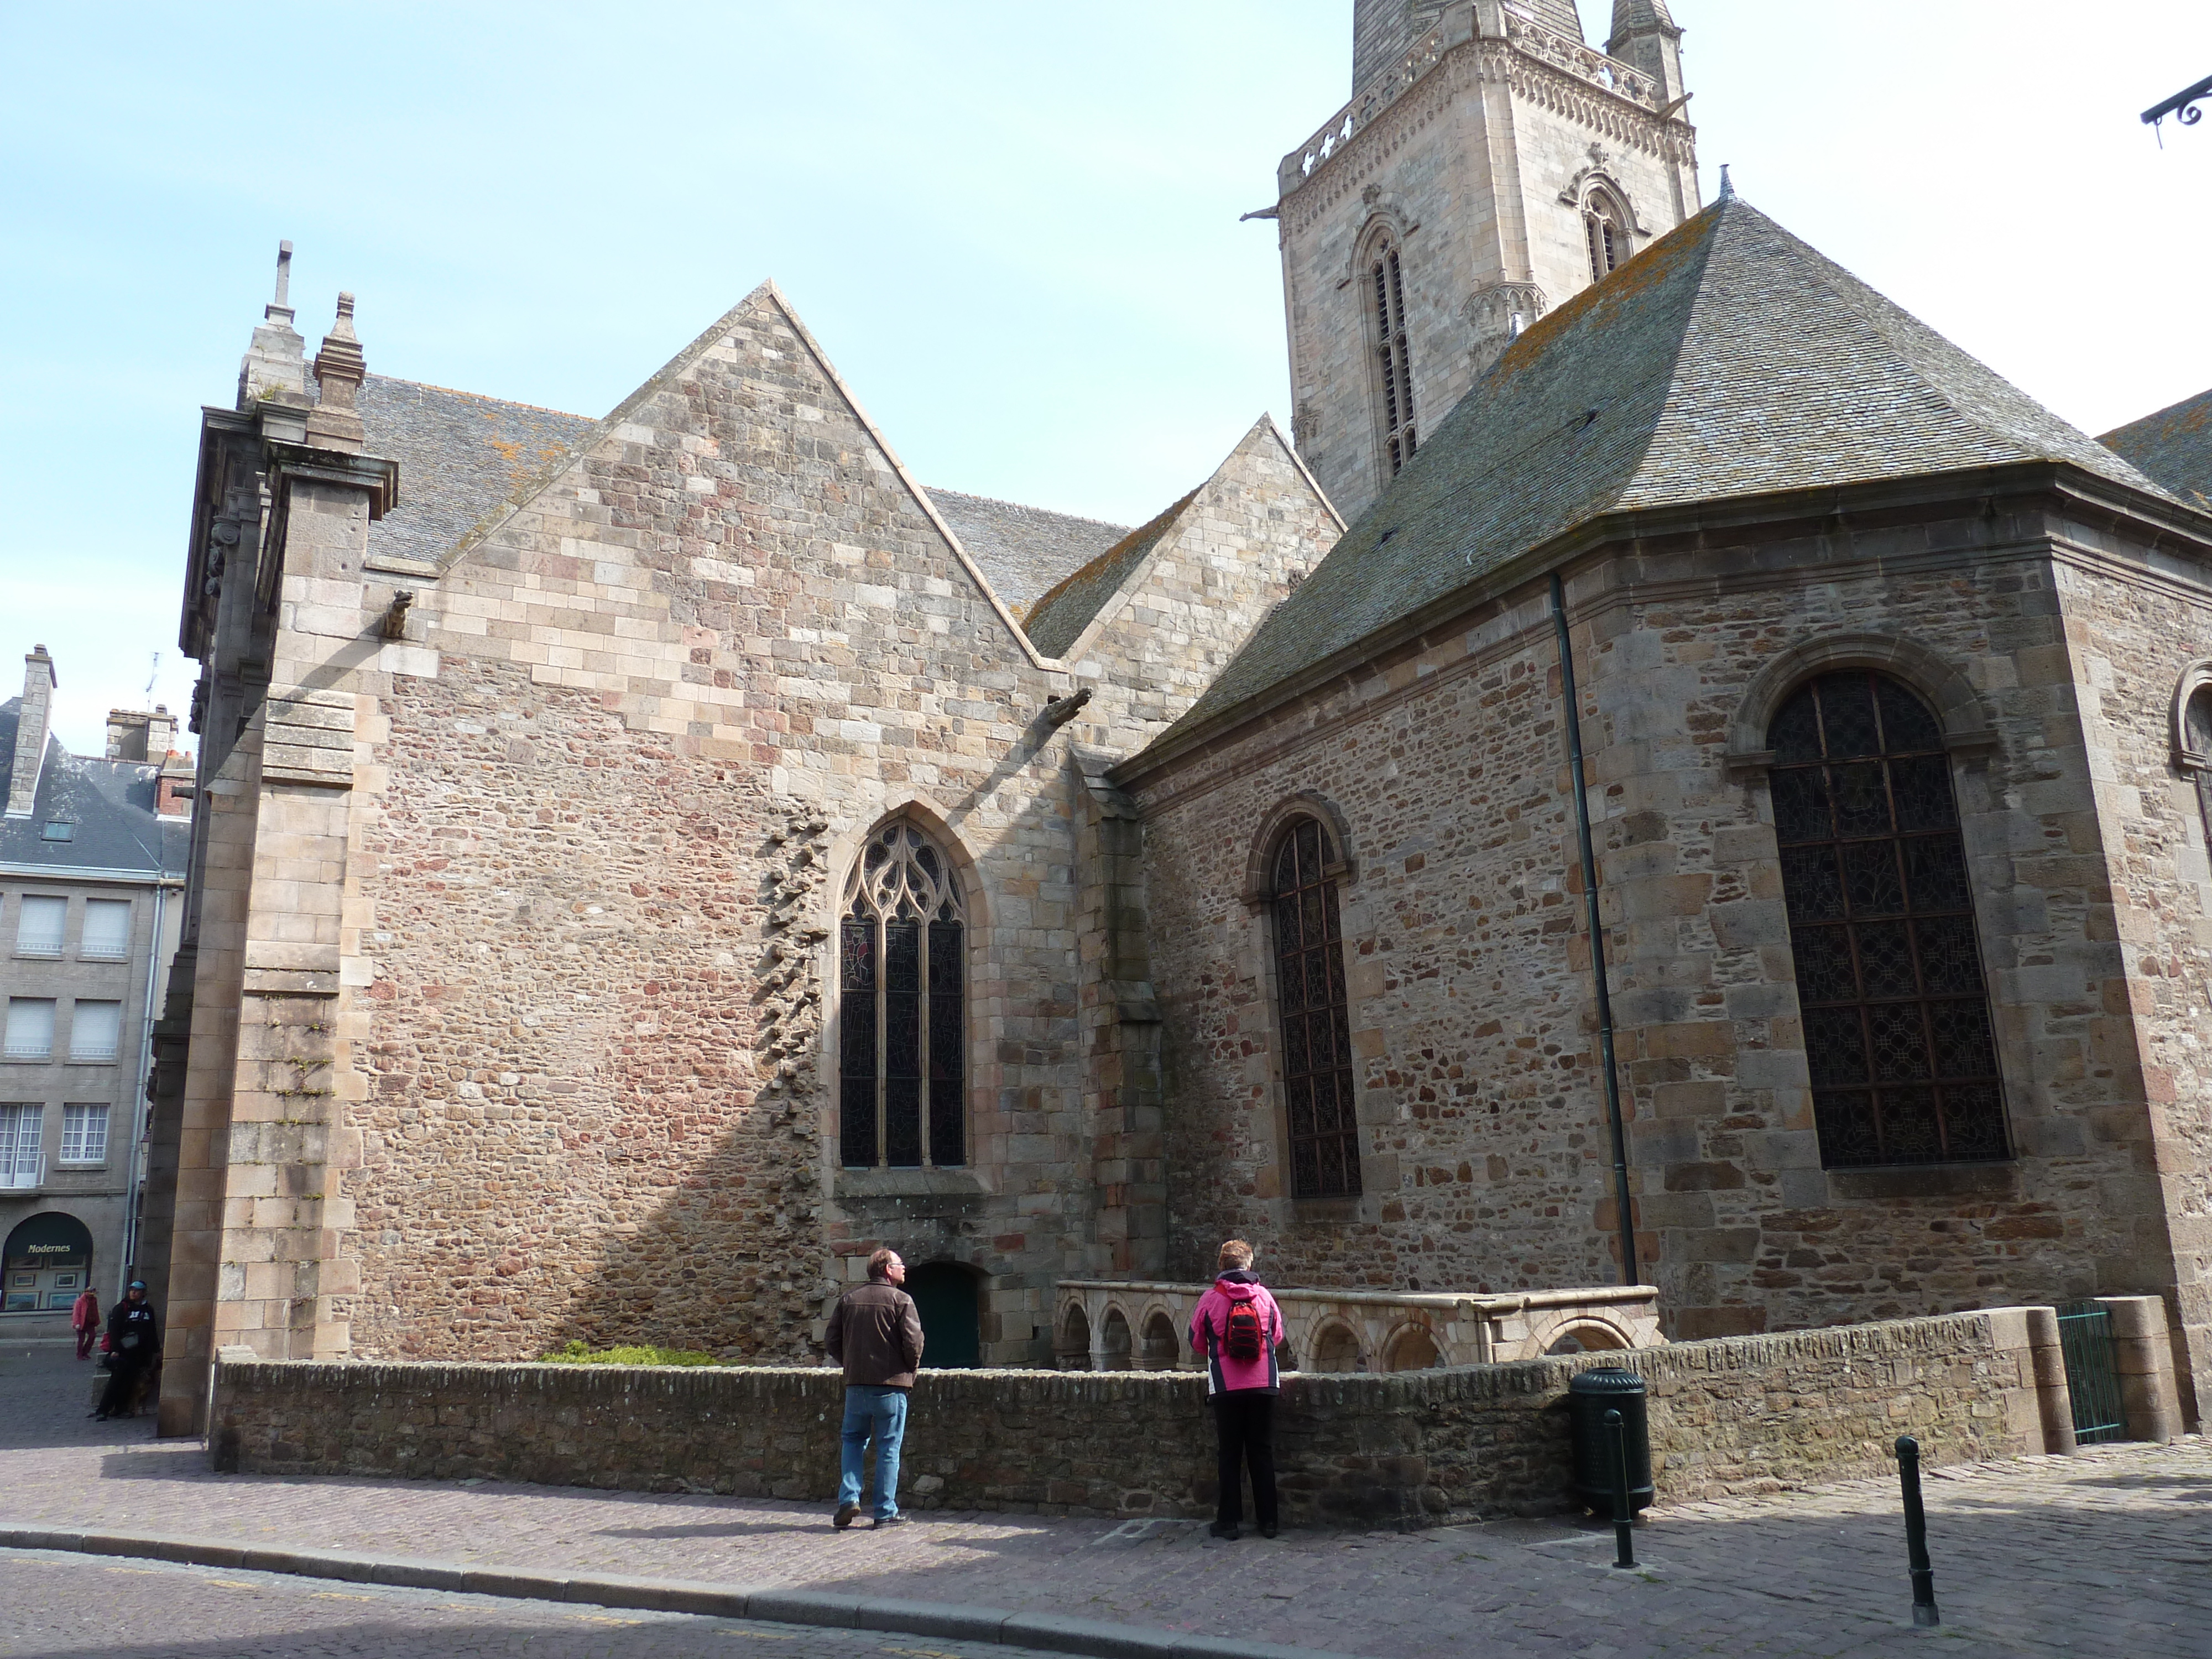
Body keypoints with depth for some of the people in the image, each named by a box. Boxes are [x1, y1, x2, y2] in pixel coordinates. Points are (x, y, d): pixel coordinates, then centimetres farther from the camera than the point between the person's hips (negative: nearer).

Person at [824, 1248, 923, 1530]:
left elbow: (832, 1342, 6)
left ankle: (849, 1498, 4)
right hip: (891, 1383, -4)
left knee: (853, 1442, 18)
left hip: (855, 1383, 4)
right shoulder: (901, 1300, -6)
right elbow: (913, 1342, -13)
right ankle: (885, 1513, 7)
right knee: (888, 1449, 4)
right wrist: (911, 1368, 4)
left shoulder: (848, 1300, 8)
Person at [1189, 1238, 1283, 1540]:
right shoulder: (1264, 1296, 0)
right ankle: (1268, 1521, 14)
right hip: (1264, 1385, 2)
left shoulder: (1210, 1299, -5)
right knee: (1263, 1453, 10)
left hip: (1226, 1388, -1)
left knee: (1230, 1455, 8)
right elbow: (1277, 1337, 12)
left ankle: (1229, 1521, 11)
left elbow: (1197, 1342, 6)